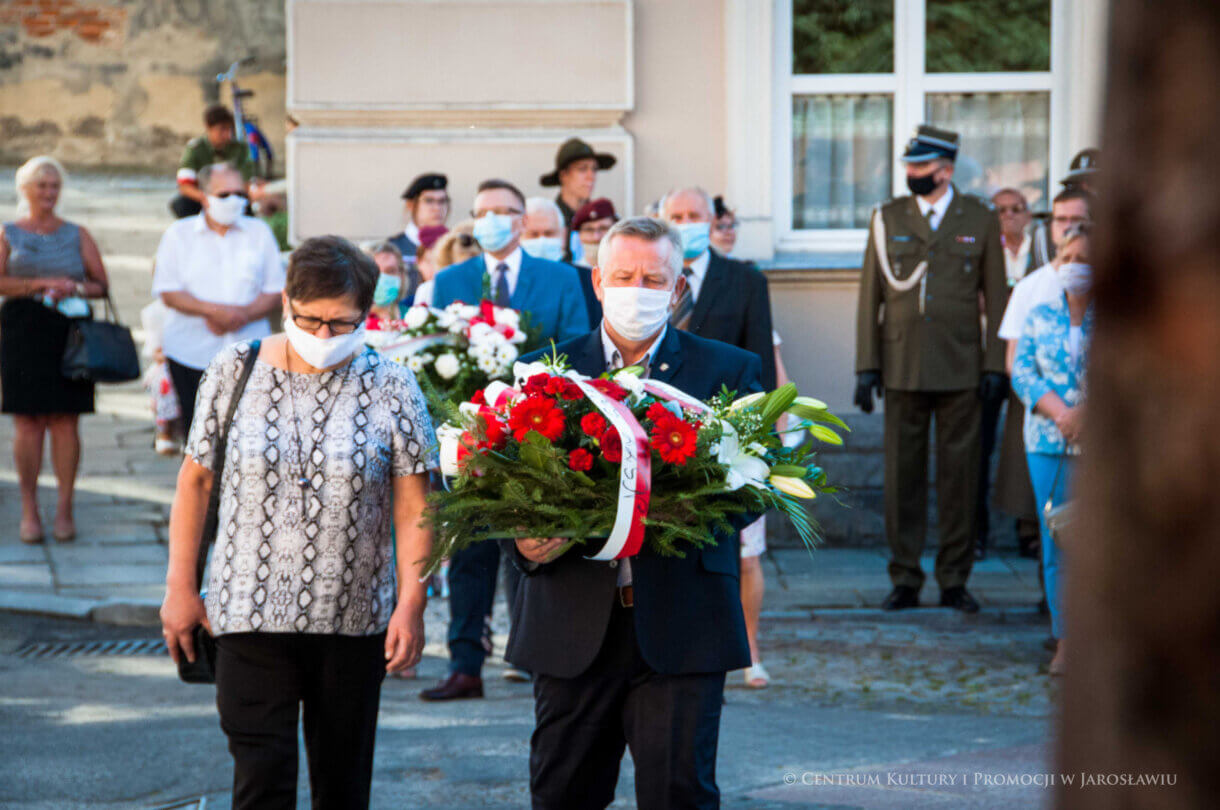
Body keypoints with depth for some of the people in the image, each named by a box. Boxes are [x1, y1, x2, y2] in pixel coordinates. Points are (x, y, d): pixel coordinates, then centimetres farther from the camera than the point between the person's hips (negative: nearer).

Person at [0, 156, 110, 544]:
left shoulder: (77, 235, 13)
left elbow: (102, 285, 10)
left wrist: (75, 287, -10)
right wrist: (42, 284, -14)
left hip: (70, 333, 1)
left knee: (65, 421, -3)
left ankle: (64, 509, 2)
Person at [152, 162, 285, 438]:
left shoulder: (259, 232, 11)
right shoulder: (179, 235, 7)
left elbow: (275, 291, 6)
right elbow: (168, 293, -2)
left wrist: (243, 315, -13)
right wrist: (213, 310, -16)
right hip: (192, 353, 0)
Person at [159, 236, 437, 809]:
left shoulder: (391, 388, -1)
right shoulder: (233, 372, 0)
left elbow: (413, 508, -1)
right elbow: (195, 481, 7)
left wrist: (411, 605, -7)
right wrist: (180, 587, 4)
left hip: (354, 618, 1)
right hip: (252, 612, -1)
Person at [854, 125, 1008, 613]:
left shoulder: (980, 221, 5)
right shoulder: (887, 219, 8)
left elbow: (995, 298, 6)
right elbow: (870, 296, 8)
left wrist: (995, 366, -1)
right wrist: (866, 366, 2)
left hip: (960, 369, -1)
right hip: (902, 367, 1)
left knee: (959, 474, 1)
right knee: (902, 474, 2)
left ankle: (954, 580, 9)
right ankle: (905, 579, 9)